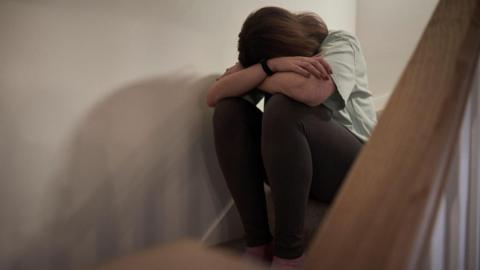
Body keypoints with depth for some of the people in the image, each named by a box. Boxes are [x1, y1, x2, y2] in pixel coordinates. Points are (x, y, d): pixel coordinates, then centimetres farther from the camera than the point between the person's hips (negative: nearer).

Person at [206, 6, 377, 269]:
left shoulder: (340, 43, -9)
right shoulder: (265, 53, 4)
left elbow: (310, 91, -33)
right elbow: (213, 96, -11)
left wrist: (246, 76, -16)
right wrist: (267, 66, -26)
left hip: (350, 166, -5)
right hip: (292, 164, 5)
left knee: (283, 108, -32)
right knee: (228, 110, -17)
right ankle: (258, 242, -16)